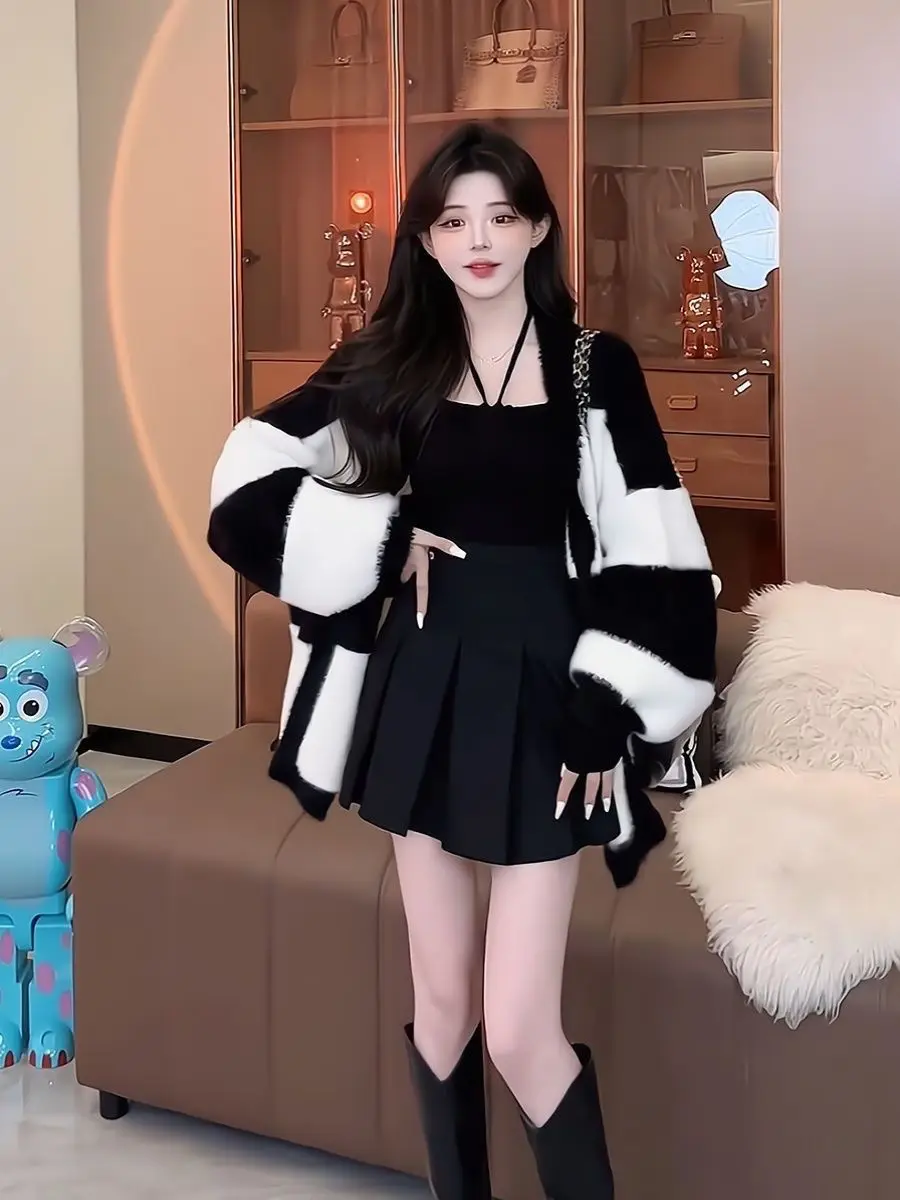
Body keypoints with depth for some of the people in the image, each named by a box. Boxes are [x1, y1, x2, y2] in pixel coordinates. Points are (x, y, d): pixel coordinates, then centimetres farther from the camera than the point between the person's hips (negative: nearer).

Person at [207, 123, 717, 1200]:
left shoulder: (597, 369, -2)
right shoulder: (386, 363, 4)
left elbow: (654, 559, -5)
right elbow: (247, 484, 2)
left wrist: (606, 719, -9)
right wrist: (385, 540, -7)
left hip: (543, 691, -3)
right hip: (421, 688, 3)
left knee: (519, 1030, -6)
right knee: (441, 1001, 12)